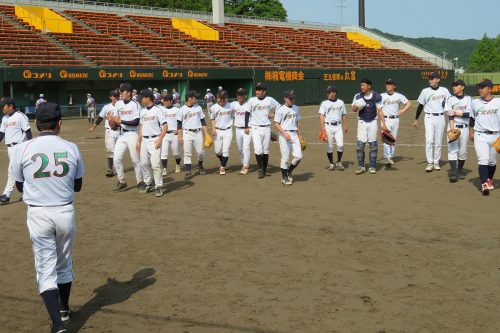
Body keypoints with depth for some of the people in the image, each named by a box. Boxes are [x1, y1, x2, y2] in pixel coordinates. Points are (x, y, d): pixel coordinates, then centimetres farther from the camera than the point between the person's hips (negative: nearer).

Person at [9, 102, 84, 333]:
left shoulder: (24, 149, -8)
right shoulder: (71, 148, -5)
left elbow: (20, 186, 5)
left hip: (38, 215, -2)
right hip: (65, 212, 2)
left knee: (46, 269, 4)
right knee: (64, 264, 20)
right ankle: (64, 310, 39)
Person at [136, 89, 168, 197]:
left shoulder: (157, 110, -7)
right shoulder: (142, 111, 13)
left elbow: (165, 125, -11)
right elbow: (141, 126, 18)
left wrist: (160, 139, -19)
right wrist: (138, 141, 13)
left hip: (154, 140, -7)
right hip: (144, 140, 7)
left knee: (155, 164, -11)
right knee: (144, 163, 9)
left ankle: (158, 186, -2)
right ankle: (148, 184, 22)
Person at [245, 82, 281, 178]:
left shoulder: (270, 100, 1)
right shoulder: (252, 100, 1)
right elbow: (247, 114, 6)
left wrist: (274, 114, -3)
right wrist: (246, 127, 2)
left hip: (266, 128, 1)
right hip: (255, 128, -1)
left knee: (266, 150, 8)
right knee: (258, 149, -12)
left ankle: (265, 169, 21)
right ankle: (260, 169, -1)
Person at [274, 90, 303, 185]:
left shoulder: (296, 108, 12)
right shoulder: (280, 109, -5)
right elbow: (276, 124, -8)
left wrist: (299, 135, 16)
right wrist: (285, 133, -19)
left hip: (294, 134, 5)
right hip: (284, 134, -5)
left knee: (298, 156, -3)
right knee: (285, 158, -2)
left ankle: (289, 171, 20)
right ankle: (284, 177, 12)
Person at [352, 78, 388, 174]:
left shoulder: (376, 96, -5)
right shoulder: (358, 96, -1)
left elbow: (380, 111, -2)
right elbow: (353, 109, 10)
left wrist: (383, 124, -7)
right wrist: (355, 108, -15)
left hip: (372, 123, -1)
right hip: (362, 123, 1)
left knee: (373, 145, 4)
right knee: (360, 145, -5)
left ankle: (372, 167, 14)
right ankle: (361, 166, 6)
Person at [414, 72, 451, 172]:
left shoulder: (444, 91, 5)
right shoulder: (425, 91, 3)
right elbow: (420, 106, 9)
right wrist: (416, 119, 9)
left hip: (440, 118, 1)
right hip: (429, 118, -1)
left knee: (438, 142, 6)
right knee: (429, 140, -10)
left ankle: (436, 163, 15)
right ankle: (430, 163, -7)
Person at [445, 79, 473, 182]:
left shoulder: (468, 99, 6)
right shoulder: (450, 99, 6)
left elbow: (469, 114, -6)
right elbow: (450, 115, -6)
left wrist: (456, 113, -13)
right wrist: (452, 129, -17)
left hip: (464, 128, 1)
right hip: (453, 127, -1)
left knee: (463, 151, 6)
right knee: (452, 150, -11)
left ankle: (460, 171, 21)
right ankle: (453, 174, -16)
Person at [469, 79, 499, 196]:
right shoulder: (475, 103, 7)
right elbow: (472, 118, 17)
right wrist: (471, 131, 12)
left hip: (495, 136, 0)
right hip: (480, 136, 0)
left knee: (492, 162, 12)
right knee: (483, 160, -13)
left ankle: (489, 180, 32)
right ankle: (484, 184, -18)